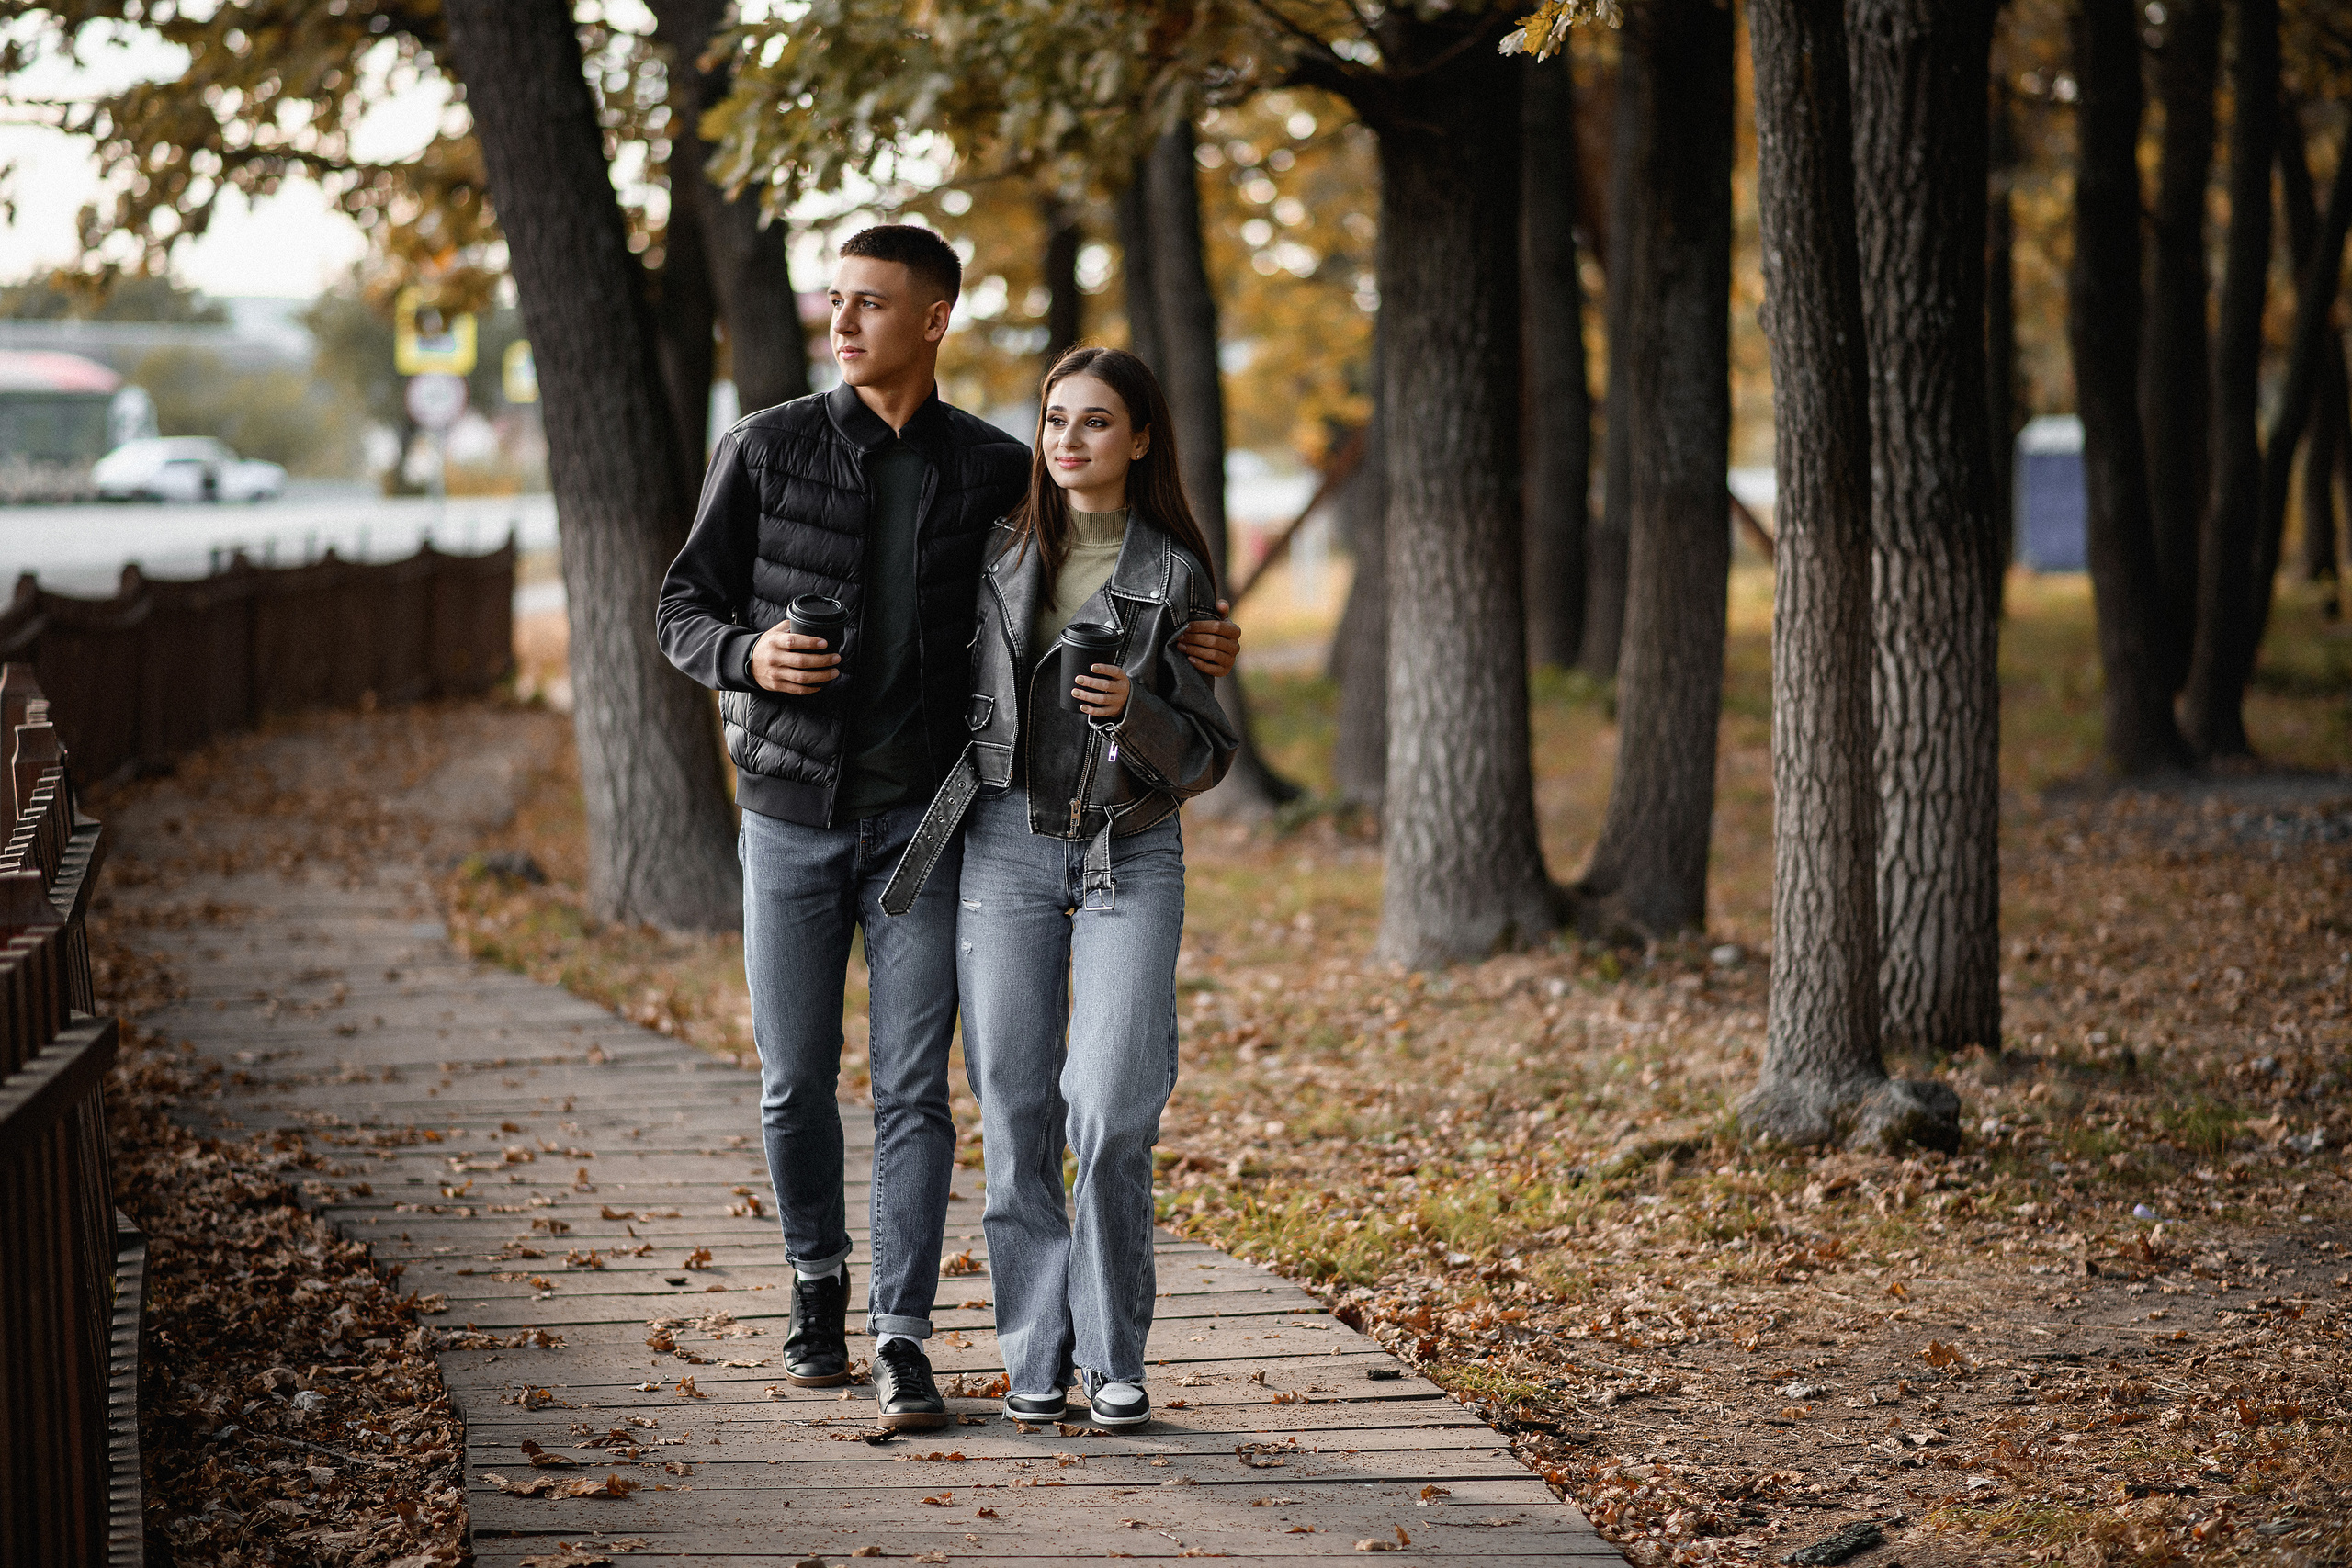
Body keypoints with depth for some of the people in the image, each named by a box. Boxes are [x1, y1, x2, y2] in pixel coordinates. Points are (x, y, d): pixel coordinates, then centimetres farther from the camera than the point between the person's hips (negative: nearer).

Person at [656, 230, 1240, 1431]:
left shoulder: (995, 472, 2)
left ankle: (902, 1337, 0)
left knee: (913, 1087, -4)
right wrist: (749, 656, -19)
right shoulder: (766, 451, 0)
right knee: (795, 1081, 8)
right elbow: (685, 610, 4)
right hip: (793, 811, 0)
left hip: (922, 821, 0)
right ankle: (817, 1283, 29)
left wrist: (1183, 650, -5)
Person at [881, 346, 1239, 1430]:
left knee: (1111, 1113, -12)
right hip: (1007, 843, 2)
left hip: (1131, 854, -2)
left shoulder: (1176, 572, 1)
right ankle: (1036, 1353, 7)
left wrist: (1136, 713, -17)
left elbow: (1207, 756, 0)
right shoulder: (1000, 553, 9)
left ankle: (1112, 1354, 1)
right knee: (1015, 1108, -2)